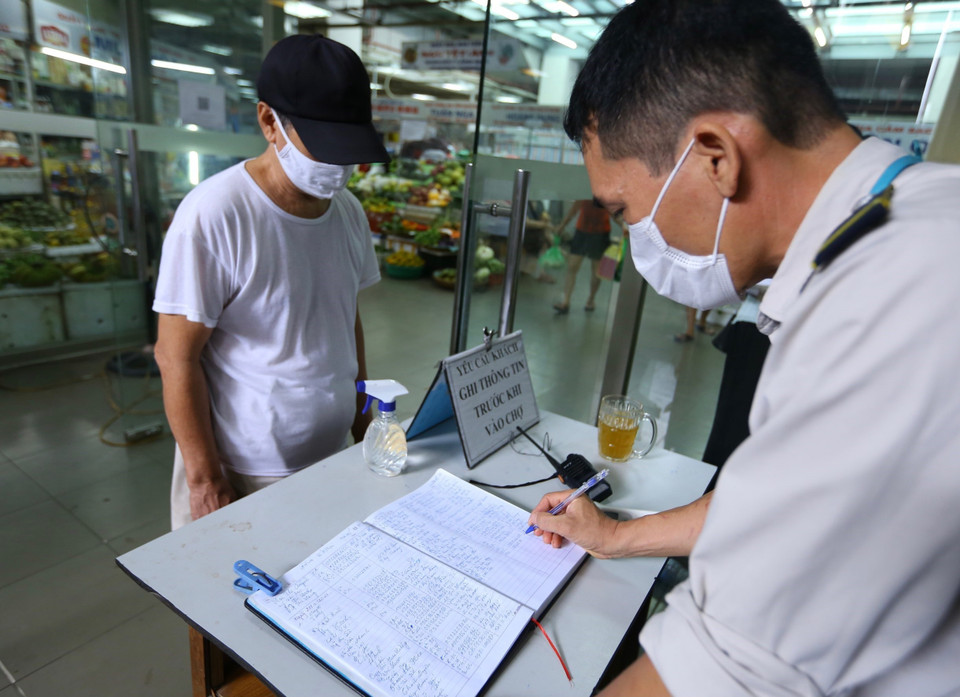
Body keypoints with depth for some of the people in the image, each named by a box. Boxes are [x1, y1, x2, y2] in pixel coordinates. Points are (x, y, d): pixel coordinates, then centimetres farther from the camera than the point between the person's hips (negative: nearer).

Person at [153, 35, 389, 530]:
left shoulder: (348, 210, 1)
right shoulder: (213, 215, -18)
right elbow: (177, 358, -14)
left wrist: (363, 415, 10)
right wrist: (205, 479, -11)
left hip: (334, 455, 6)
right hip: (245, 473, -5)